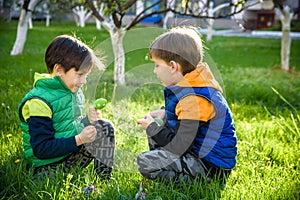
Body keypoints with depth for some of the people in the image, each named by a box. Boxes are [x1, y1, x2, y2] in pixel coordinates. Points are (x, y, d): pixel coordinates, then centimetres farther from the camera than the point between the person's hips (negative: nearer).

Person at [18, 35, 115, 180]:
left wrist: (87, 120, -1)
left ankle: (105, 179, -1)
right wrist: (78, 140, -31)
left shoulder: (74, 92, 7)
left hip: (71, 152, 8)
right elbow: (41, 149, -24)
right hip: (47, 167, -8)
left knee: (104, 126, -4)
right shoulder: (38, 101, -20)